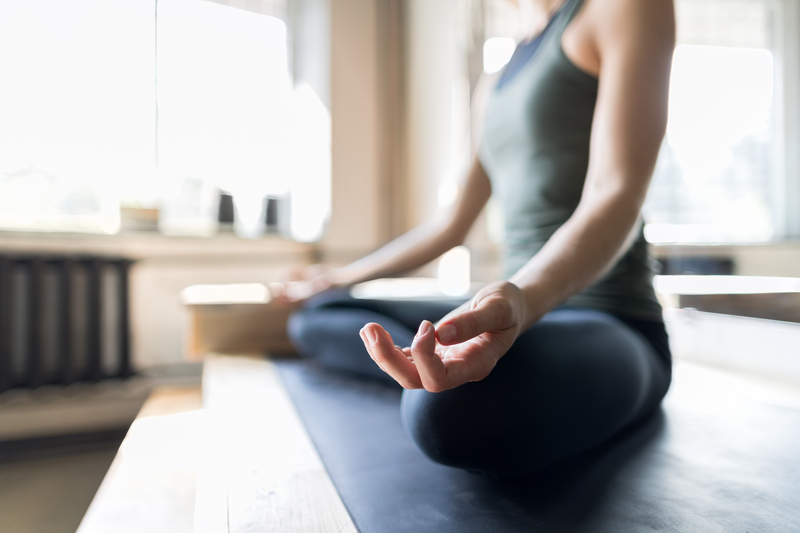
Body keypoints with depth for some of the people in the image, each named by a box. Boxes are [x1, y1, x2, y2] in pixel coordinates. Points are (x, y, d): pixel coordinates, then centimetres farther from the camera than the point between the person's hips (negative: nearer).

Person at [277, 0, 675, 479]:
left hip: (610, 327, -7)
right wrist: (341, 278, 23)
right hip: (519, 308, 8)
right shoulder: (513, 68, 20)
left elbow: (617, 198, -16)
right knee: (315, 318, 9)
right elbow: (450, 229, 19)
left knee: (460, 406, -41)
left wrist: (523, 299, -37)